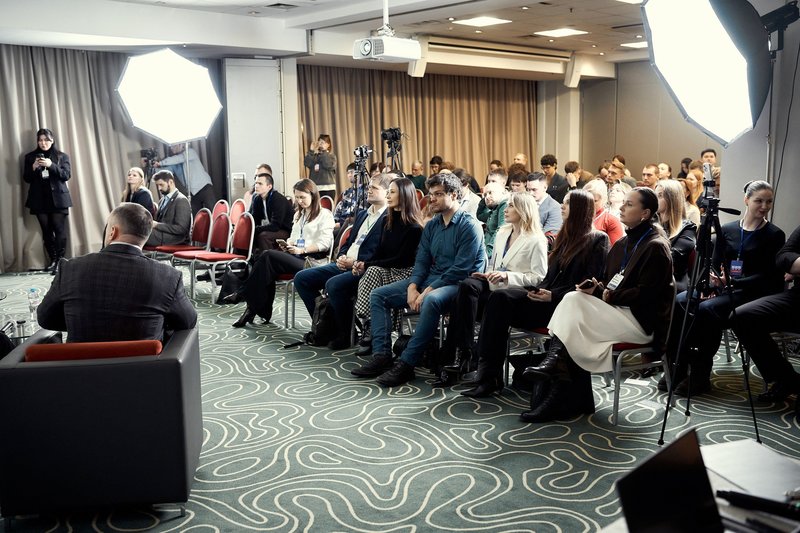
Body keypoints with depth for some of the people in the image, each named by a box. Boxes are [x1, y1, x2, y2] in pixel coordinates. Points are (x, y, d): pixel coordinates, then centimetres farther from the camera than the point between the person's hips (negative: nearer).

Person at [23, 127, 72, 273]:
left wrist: (51, 165, -18)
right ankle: (53, 260, 11)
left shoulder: (62, 156, 6)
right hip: (40, 200, 3)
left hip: (58, 198, -2)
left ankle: (60, 261, -7)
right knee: (46, 231, 4)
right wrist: (33, 168, -11)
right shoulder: (30, 157, 11)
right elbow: (26, 178, 9)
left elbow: (67, 175, -5)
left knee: (59, 230, -9)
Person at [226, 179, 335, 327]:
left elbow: (325, 244, -7)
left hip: (312, 259, -7)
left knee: (268, 256, -26)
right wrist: (288, 244, 3)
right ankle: (264, 313, -23)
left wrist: (302, 250, -17)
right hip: (296, 256, 7)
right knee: (269, 268, -26)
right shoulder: (299, 214, 26)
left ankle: (243, 294, -16)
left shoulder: (325, 215, 2)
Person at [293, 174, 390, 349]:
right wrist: (342, 257, 4)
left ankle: (344, 335, -15)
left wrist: (355, 262, -19)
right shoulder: (362, 214, 23)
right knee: (301, 277, -1)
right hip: (344, 264, 9)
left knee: (333, 284, -34)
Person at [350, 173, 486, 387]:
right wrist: (412, 287, -9)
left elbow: (461, 269, -18)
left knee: (431, 301, -41)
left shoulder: (469, 226, -10)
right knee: (378, 295, -2)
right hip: (429, 279, 8)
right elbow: (421, 261, 11)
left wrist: (427, 291, -21)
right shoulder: (431, 226, 14)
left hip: (458, 283, -8)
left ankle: (406, 364, -33)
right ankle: (382, 356, -11)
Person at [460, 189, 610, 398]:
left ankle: (490, 376, -22)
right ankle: (488, 376, -28)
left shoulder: (597, 241, 0)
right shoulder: (565, 237, 24)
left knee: (500, 302, -26)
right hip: (548, 297, 7)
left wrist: (554, 295, -18)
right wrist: (540, 290, 1)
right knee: (499, 297, -22)